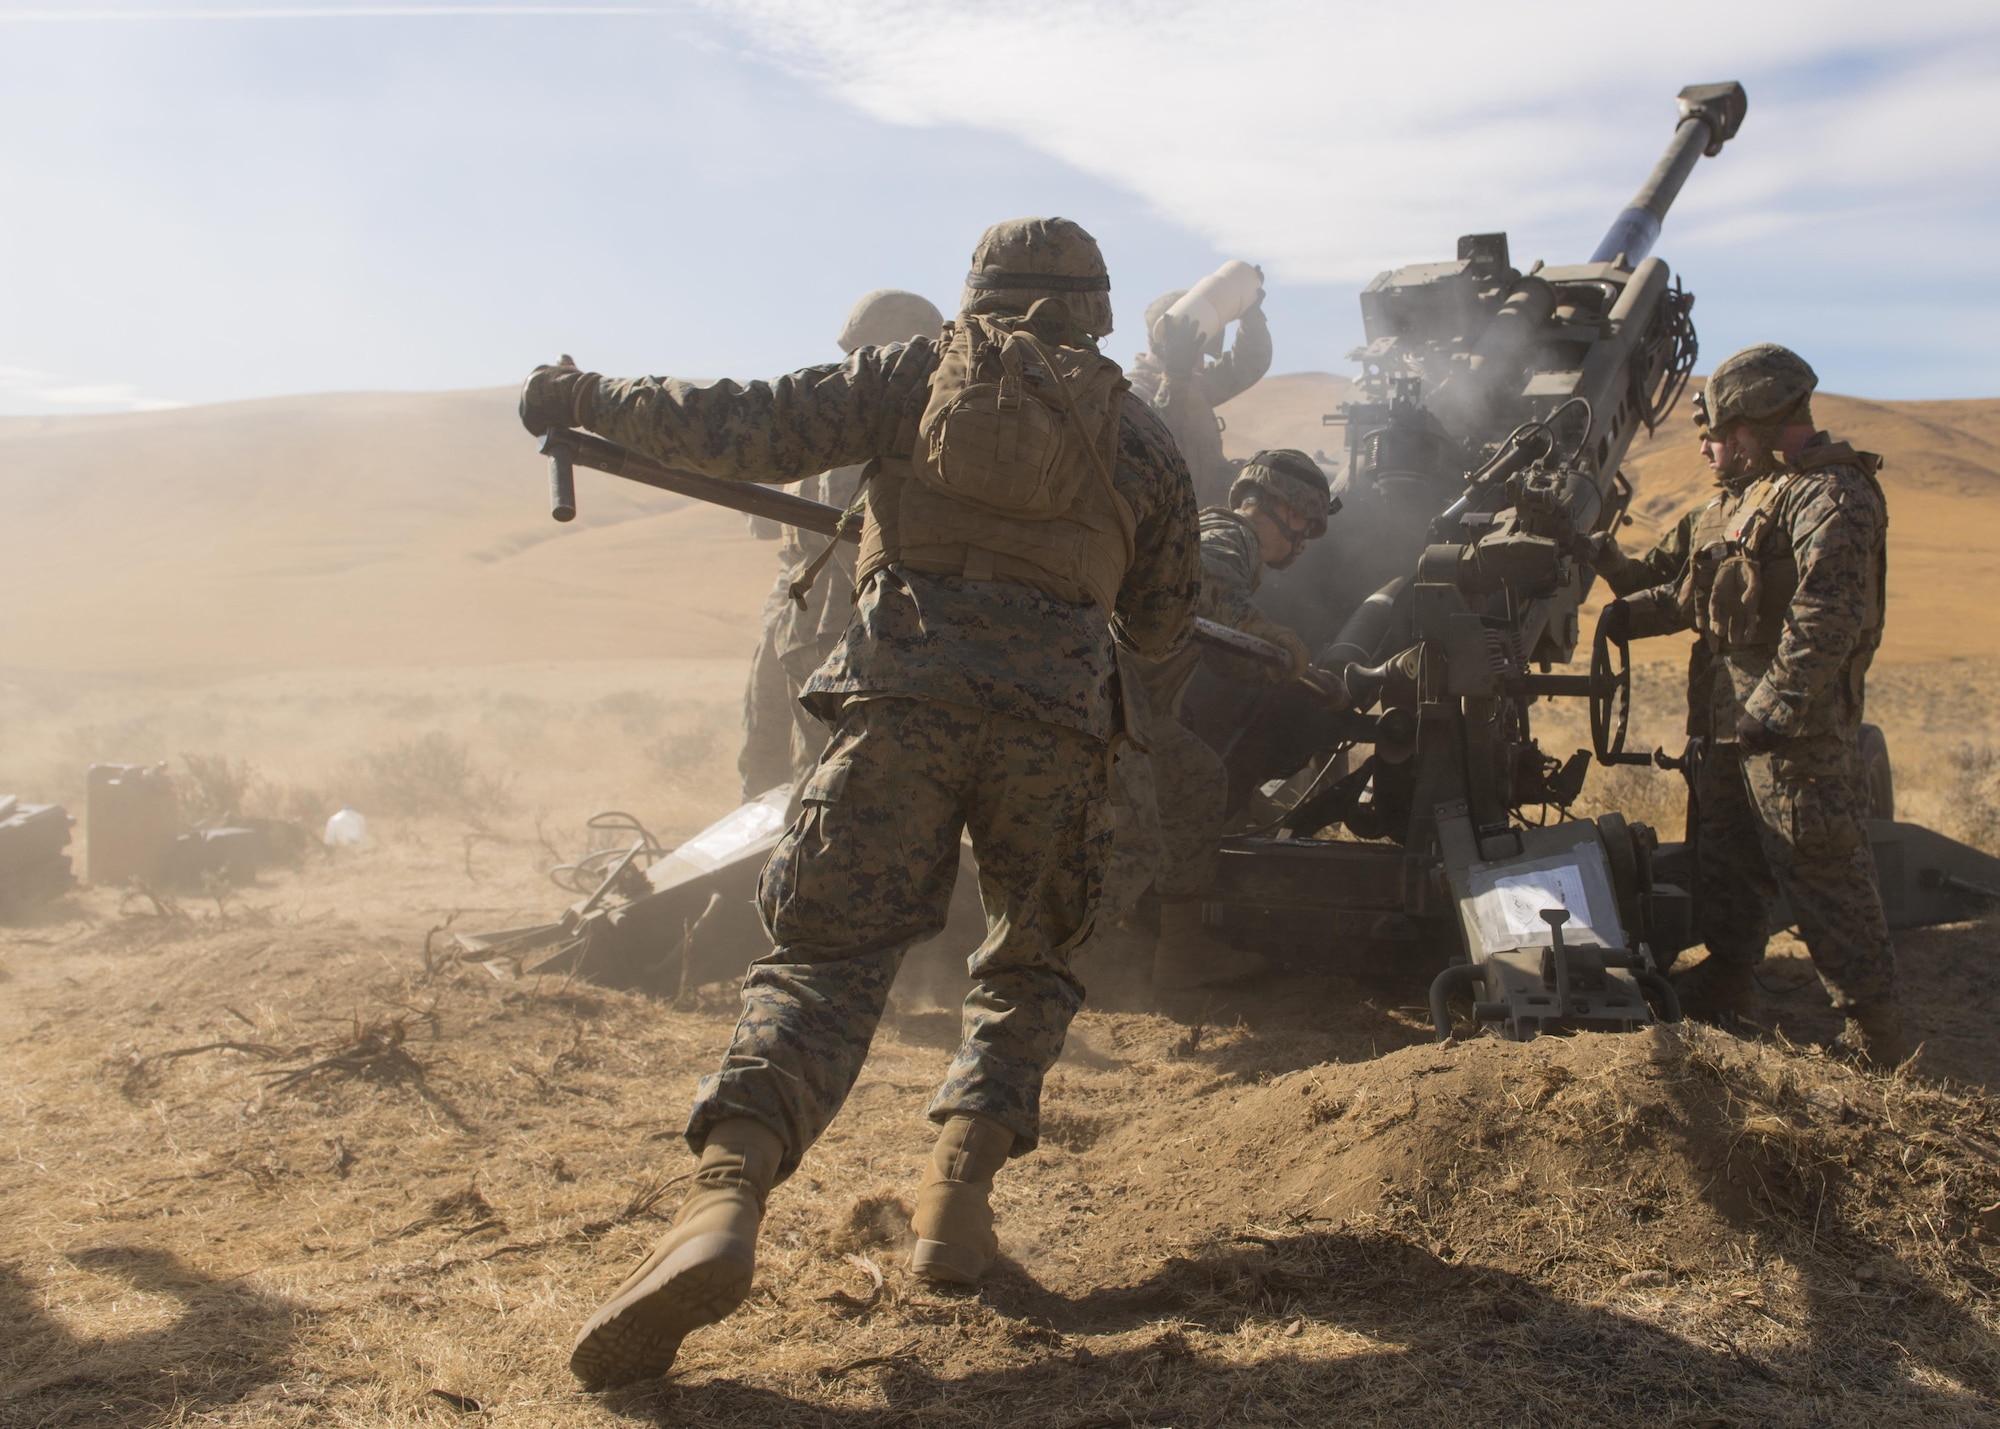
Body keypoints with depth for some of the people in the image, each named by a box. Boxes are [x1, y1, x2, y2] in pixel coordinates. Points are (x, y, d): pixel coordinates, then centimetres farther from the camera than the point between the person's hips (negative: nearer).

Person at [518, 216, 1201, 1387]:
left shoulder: (917, 376, 14)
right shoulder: (1140, 436, 19)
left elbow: (743, 432, 6)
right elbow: (1163, 624, 24)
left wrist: (589, 399, 18)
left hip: (905, 688, -1)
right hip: (1056, 715, 1)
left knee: (826, 953, -2)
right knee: (1032, 963, 21)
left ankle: (725, 1202, -23)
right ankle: (959, 1196, 5)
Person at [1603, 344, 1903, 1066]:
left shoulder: (1830, 498, -16)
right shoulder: (1741, 499, 16)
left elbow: (1826, 620, -24)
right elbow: (1695, 594, 26)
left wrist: (1774, 709, -28)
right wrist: (1632, 612, 17)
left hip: (1800, 725, -10)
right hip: (1734, 716, 10)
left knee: (1822, 869, -5)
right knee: (1725, 850, 19)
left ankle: (1873, 1026, 5)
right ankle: (1724, 982, 34)